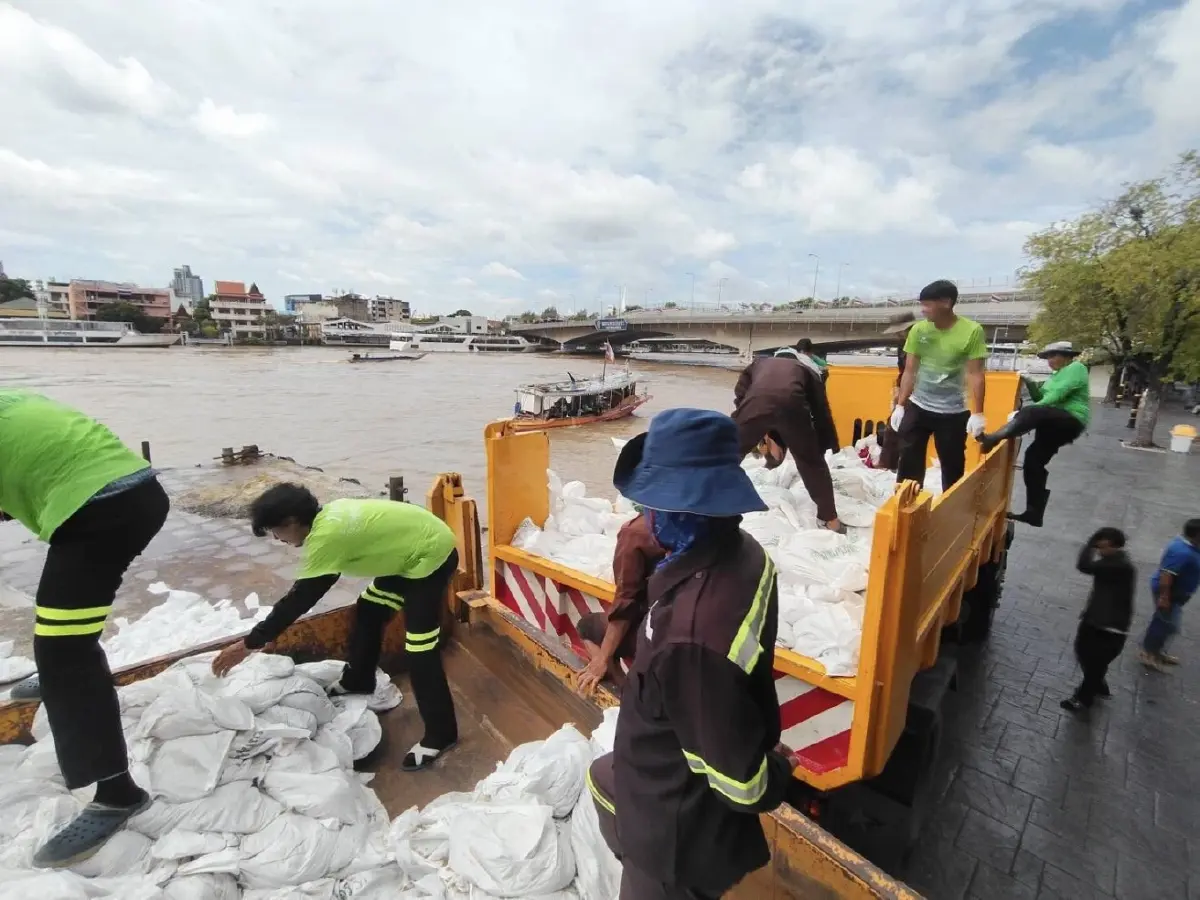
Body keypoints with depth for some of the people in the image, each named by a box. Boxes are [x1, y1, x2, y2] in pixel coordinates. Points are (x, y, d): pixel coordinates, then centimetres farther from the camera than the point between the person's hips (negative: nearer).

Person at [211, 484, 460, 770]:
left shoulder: (326, 535, -23)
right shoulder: (329, 516, 5)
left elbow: (299, 599, -16)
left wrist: (250, 643, -8)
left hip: (431, 555, -10)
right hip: (410, 552, 10)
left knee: (419, 653, -6)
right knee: (368, 611, 22)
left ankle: (440, 734, 8)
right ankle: (357, 682, 44)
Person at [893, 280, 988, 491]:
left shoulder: (972, 331, -11)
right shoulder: (918, 330, -3)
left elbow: (975, 374, -10)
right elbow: (910, 371, 2)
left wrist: (977, 413, -13)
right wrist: (900, 405, -1)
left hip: (953, 412, -2)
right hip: (917, 407, 2)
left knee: (953, 467, 7)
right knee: (909, 462, 4)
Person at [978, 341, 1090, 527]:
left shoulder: (1076, 368, -2)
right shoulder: (1056, 375, 24)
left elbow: (1058, 394, -15)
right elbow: (1041, 398, 18)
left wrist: (1029, 411, -19)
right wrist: (1030, 384, 3)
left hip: (1070, 421, -9)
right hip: (1053, 424, 9)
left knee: (1030, 412, -34)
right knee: (1034, 460, 2)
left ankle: (993, 438, -56)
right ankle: (1034, 514, 3)